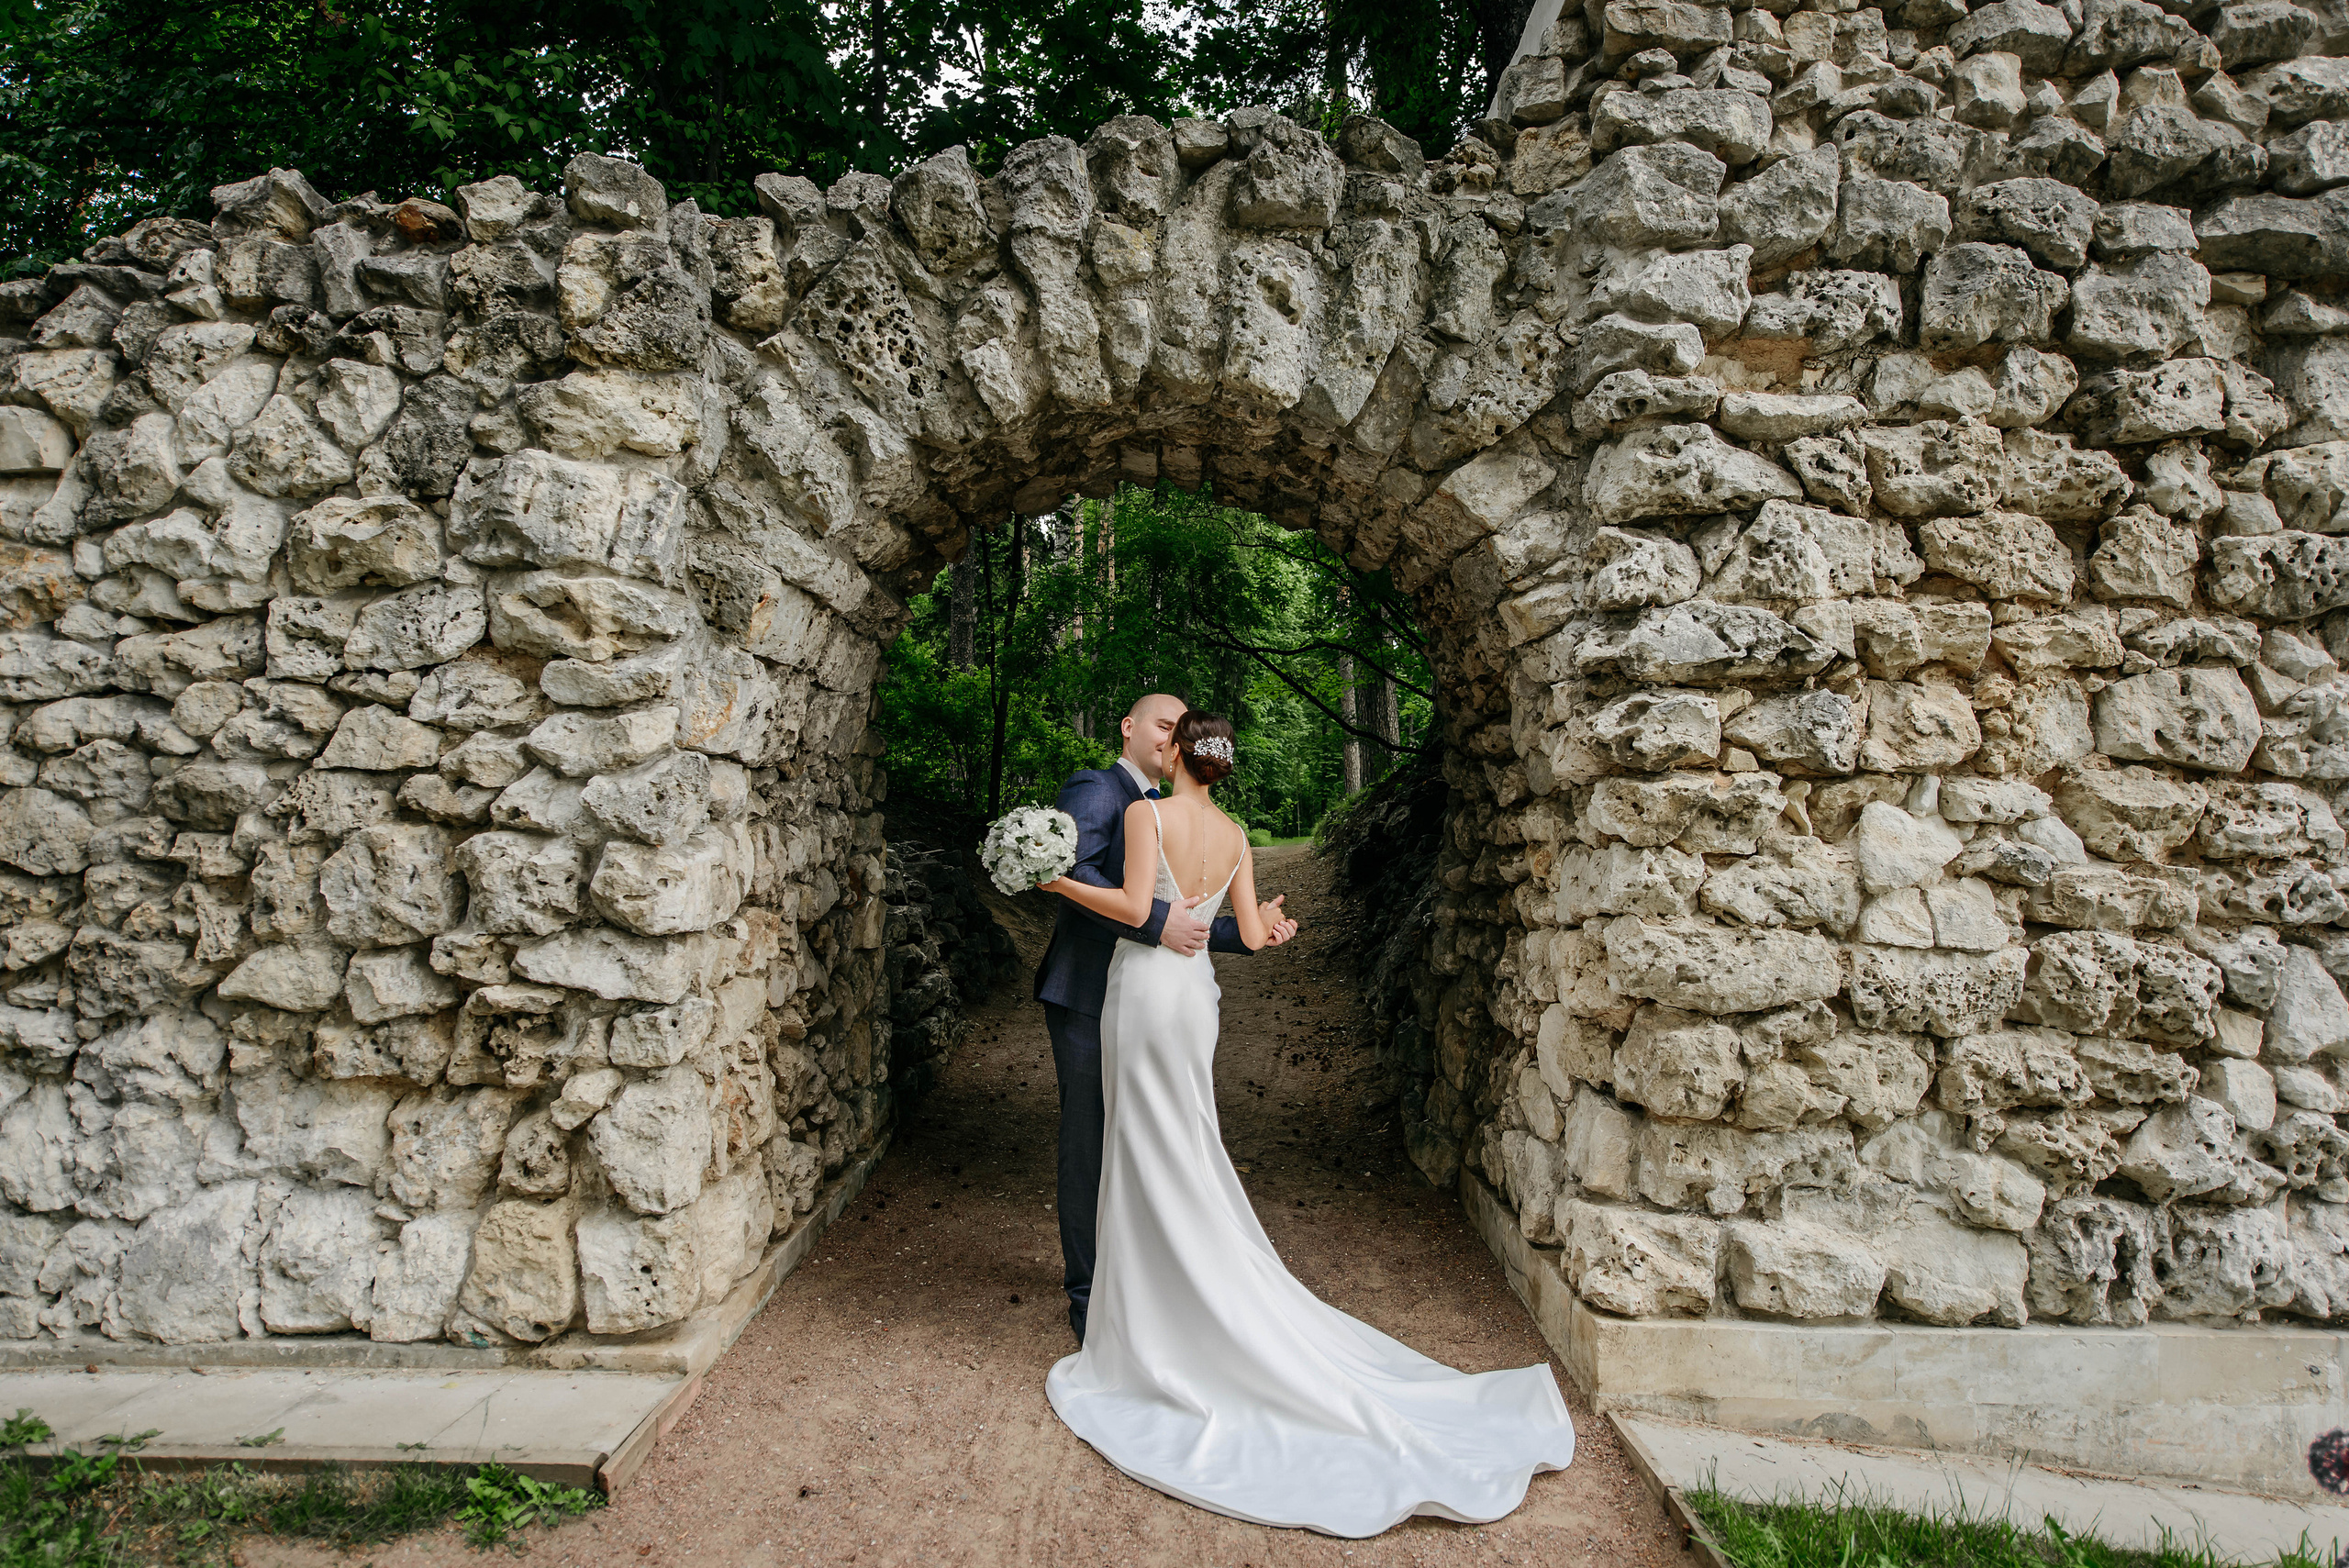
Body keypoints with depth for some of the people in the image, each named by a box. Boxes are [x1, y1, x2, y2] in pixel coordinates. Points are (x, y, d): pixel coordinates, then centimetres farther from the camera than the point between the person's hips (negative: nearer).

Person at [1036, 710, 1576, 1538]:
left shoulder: (1146, 813, -10)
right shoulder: (1235, 837, 6)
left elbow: (1134, 906, -19)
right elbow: (1249, 935, 6)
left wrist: (1059, 881, -8)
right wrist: (1270, 927, 28)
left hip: (1146, 993, -6)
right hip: (1194, 994, 6)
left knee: (1155, 1164, 1)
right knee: (1182, 1163, 14)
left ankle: (1161, 1342, 9)